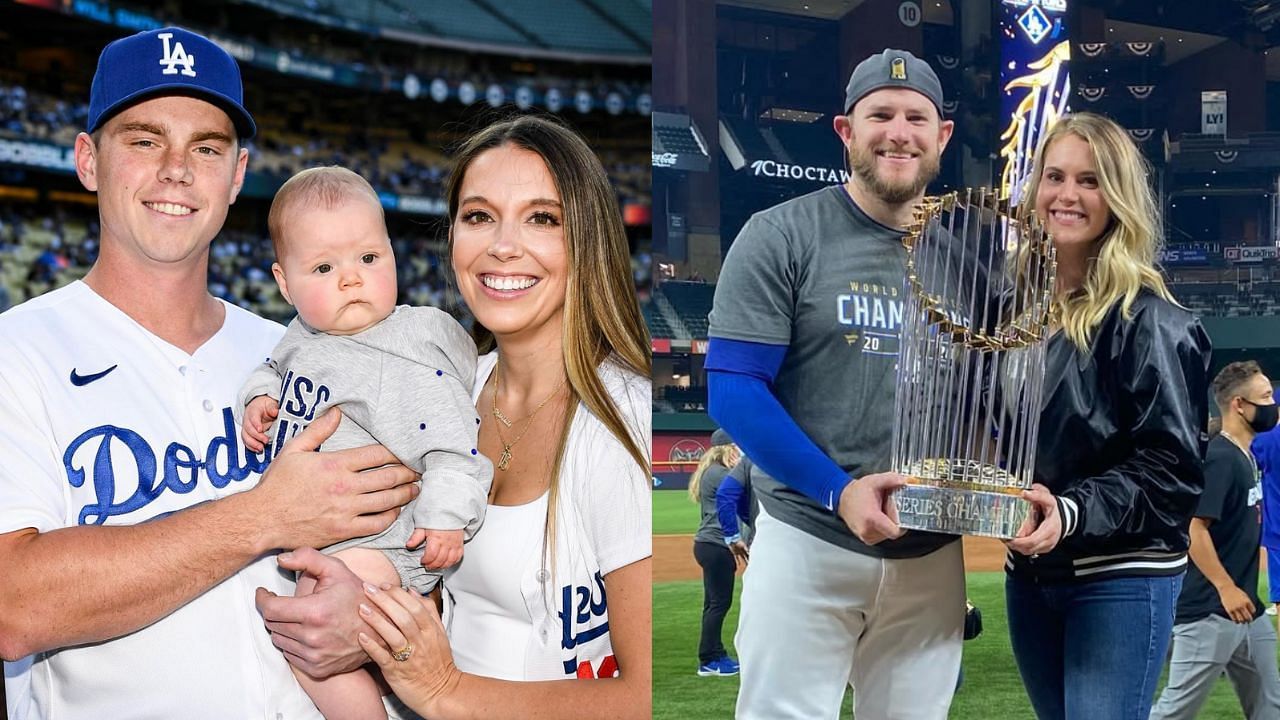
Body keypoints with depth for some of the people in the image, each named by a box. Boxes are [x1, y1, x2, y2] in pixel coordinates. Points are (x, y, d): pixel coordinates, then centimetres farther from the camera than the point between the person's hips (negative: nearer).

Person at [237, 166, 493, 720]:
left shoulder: (408, 361, -17)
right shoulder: (304, 336, 5)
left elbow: (451, 440, -19)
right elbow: (273, 370, 26)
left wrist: (445, 517, -26)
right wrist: (260, 398, 5)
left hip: (374, 541, -9)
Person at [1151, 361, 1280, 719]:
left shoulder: (1248, 456, 12)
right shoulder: (1219, 458, -16)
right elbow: (1194, 528, -22)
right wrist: (1226, 588, -22)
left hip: (1247, 610, 10)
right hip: (1210, 611, -10)